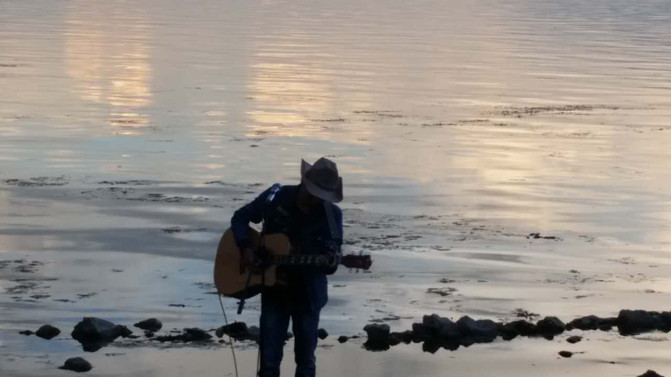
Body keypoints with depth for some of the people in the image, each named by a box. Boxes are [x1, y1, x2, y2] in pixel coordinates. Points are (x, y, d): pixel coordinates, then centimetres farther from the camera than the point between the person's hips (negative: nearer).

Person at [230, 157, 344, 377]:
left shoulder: (331, 215, -11)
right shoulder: (275, 197, -11)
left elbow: (330, 261, -9)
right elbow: (240, 217, 2)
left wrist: (331, 262, -33)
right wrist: (245, 248, -13)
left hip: (308, 293, 0)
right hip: (273, 288, 0)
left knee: (305, 358, 11)